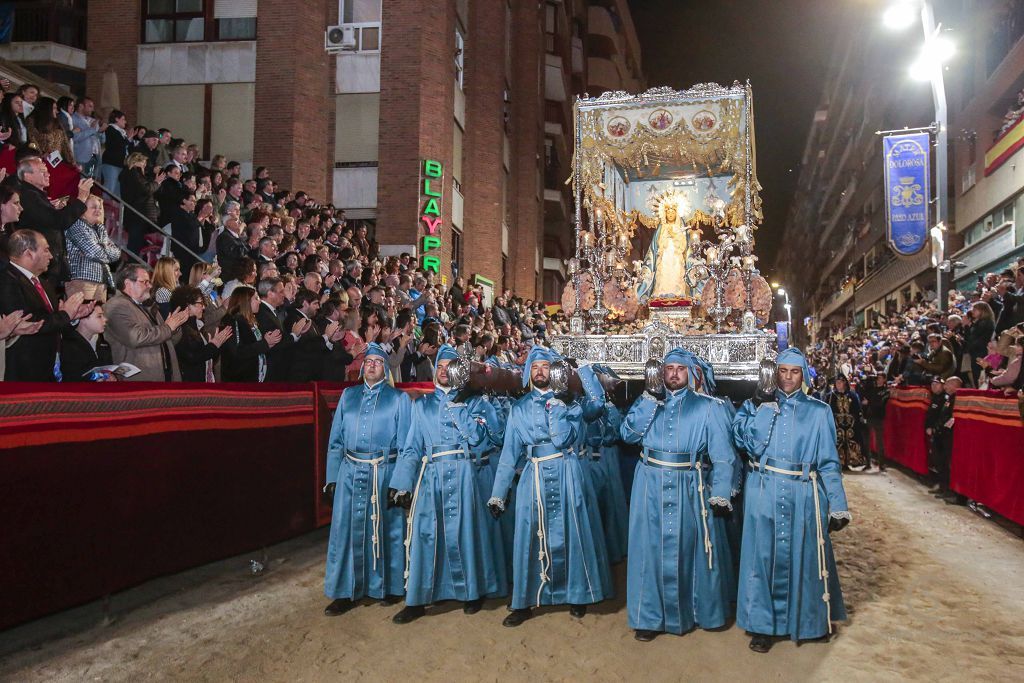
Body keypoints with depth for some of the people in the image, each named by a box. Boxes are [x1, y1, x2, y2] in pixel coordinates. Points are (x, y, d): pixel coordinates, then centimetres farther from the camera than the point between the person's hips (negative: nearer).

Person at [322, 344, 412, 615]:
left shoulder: (399, 398, 3)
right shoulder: (348, 395, 11)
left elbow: (405, 444, 0)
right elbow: (335, 440, 11)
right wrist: (332, 478, 4)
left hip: (385, 473, -2)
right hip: (350, 472, 3)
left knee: (386, 530, 6)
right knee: (347, 529, 3)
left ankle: (390, 587, 22)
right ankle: (346, 592, 15)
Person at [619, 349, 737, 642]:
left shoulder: (707, 407, -1)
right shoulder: (649, 401, 9)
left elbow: (723, 455, -5)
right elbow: (628, 433, -5)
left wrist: (721, 495, -12)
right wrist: (650, 401, -11)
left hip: (690, 488, -2)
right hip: (651, 486, 2)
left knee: (689, 548, 9)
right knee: (651, 548, 5)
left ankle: (701, 610, 30)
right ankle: (650, 616, 17)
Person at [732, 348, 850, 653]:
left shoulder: (819, 412, 7)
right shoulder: (759, 404, 8)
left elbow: (829, 462, 5)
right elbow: (746, 442, -5)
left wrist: (838, 506, 2)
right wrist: (759, 410, -13)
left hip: (803, 495, 0)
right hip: (763, 492, 0)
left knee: (803, 556, 9)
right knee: (763, 556, 3)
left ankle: (810, 620, 30)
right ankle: (762, 624, 16)